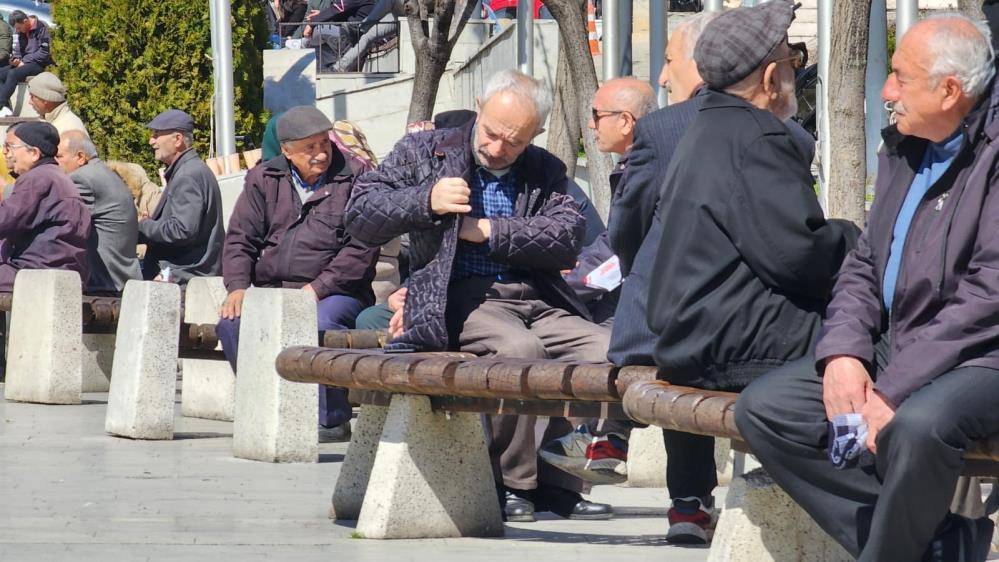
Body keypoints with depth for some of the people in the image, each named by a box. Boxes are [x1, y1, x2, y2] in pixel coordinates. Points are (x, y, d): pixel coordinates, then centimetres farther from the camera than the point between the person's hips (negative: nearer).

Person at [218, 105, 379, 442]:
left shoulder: (353, 180, 1)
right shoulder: (263, 180, 13)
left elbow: (361, 249, -7)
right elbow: (240, 239, 13)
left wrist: (317, 288, -16)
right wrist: (237, 286, -6)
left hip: (335, 292, -4)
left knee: (323, 322, -37)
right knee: (232, 321, -23)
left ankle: (332, 420, -22)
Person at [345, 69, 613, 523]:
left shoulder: (545, 171, 19)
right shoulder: (425, 152, 13)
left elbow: (567, 239, 1)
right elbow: (360, 216, 7)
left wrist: (488, 231, -8)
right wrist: (426, 201, -9)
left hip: (536, 299, 4)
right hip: (462, 299, -4)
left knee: (607, 349, -23)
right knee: (520, 347, -36)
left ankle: (557, 482, -11)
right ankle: (510, 482, -21)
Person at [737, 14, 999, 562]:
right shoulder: (901, 148, 14)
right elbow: (863, 266, 17)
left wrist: (894, 391, -22)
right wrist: (843, 351, -4)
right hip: (887, 349, 9)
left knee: (917, 425, -39)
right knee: (762, 408, -7)